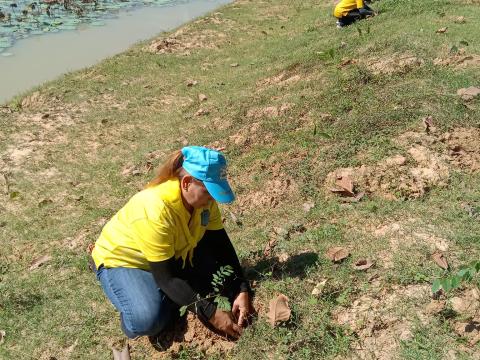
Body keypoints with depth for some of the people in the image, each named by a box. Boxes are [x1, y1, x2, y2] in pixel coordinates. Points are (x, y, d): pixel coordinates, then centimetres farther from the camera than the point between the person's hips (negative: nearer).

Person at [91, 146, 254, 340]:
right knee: (148, 319, -31)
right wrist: (209, 313, -32)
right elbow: (165, 277, -33)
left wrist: (241, 290, -21)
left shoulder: (203, 196, -17)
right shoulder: (155, 211, -38)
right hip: (121, 260, -6)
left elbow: (221, 243, -11)